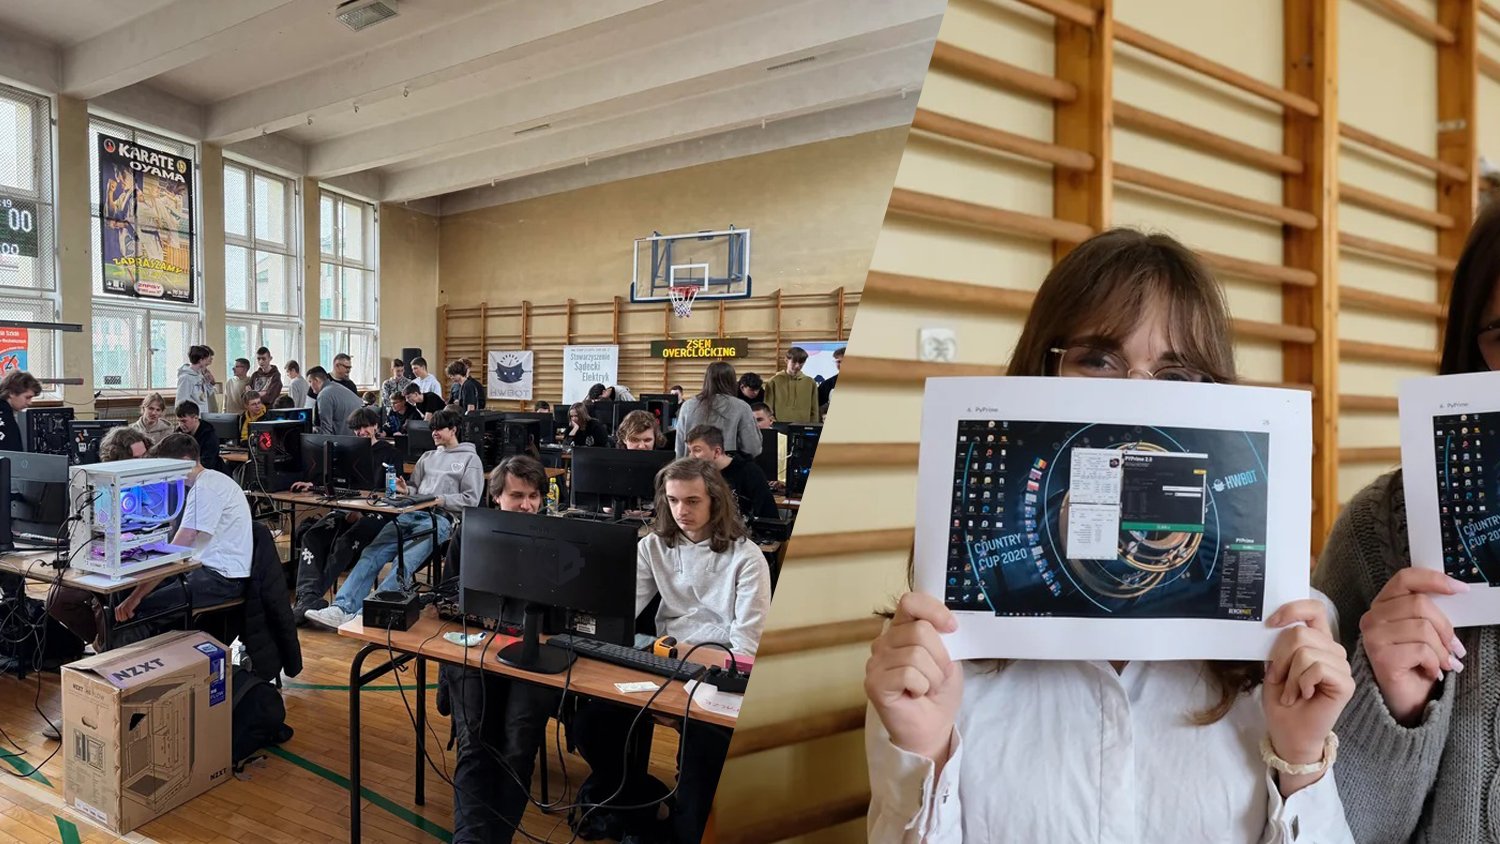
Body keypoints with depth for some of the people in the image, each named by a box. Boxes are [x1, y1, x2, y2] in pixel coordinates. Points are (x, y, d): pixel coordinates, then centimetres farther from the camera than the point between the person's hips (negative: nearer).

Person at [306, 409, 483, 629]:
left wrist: (440, 500, -11)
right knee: (372, 553, -17)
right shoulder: (428, 457, 28)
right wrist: (405, 490, 4)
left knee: (403, 562, -29)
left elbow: (471, 499, -1)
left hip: (440, 518, -6)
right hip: (410, 513, 6)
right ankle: (341, 609, -28)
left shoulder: (470, 459, 8)